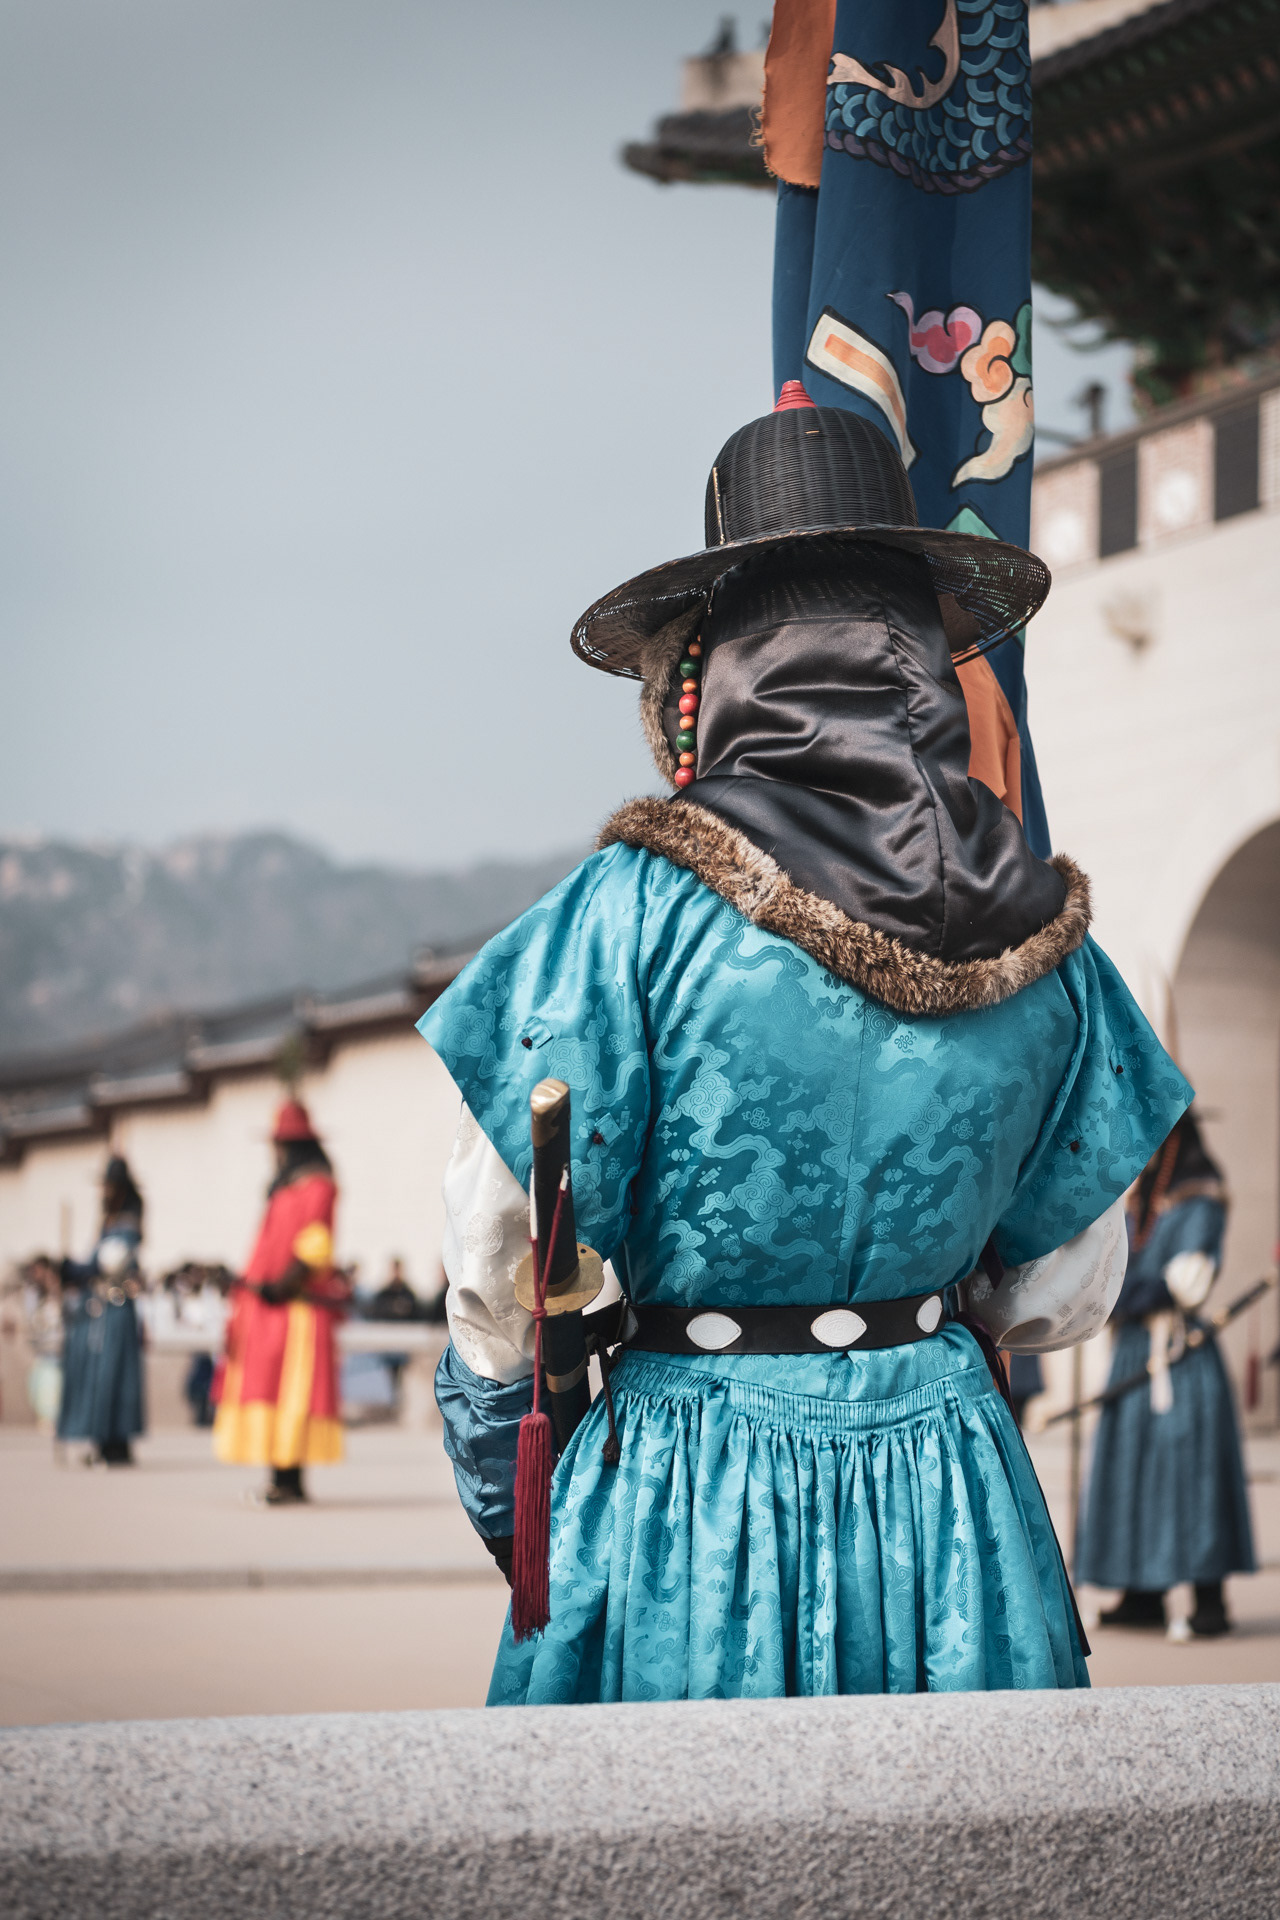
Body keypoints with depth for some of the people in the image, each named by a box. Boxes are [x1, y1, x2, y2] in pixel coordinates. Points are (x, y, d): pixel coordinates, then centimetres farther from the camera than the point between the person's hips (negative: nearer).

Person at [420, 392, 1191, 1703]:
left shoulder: (637, 909, -13)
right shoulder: (1044, 940, 0)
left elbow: (509, 1261, -10)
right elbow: (1061, 1298, 9)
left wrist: (506, 1486, 8)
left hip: (686, 1496, -3)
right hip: (952, 1487, 3)